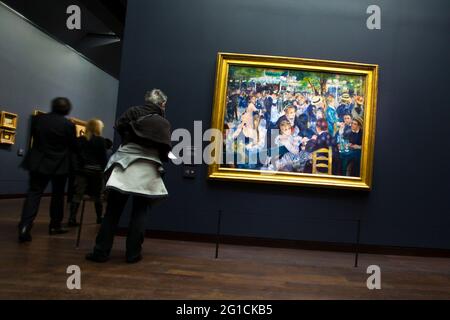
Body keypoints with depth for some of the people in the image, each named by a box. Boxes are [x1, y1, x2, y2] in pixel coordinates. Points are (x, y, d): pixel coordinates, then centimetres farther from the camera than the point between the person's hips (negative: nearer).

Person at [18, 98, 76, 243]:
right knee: (58, 195, 12)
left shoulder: (38, 119, -1)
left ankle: (25, 227, -11)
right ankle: (55, 226, 20)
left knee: (34, 193, 2)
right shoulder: (68, 125, -13)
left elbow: (33, 137, 14)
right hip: (59, 165, -2)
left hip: (38, 163, 2)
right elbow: (73, 147, -5)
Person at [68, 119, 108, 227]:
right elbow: (104, 157, -6)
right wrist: (104, 169, 3)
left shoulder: (79, 140, 6)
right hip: (96, 171, -2)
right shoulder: (101, 141, -5)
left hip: (81, 170, 3)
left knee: (77, 195, 2)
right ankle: (99, 218, 23)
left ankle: (72, 219, -3)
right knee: (97, 196, 10)